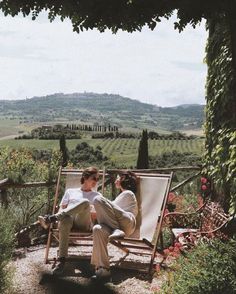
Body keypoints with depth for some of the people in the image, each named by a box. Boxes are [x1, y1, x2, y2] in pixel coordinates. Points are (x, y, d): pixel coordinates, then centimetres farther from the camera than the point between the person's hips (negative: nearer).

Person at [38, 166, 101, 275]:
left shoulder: (97, 195, 26)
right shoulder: (70, 191, 29)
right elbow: (61, 209, 19)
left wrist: (86, 212, -3)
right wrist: (60, 214, -4)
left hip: (84, 223, 0)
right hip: (69, 218, 0)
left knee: (85, 202, -35)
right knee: (65, 218, -42)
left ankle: (50, 218, -37)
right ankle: (62, 261, -46)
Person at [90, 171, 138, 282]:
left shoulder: (127, 193, 15)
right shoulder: (123, 195, 42)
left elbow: (112, 208, 9)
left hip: (127, 222, -7)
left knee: (98, 199, -20)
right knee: (97, 229, -29)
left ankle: (116, 231, -22)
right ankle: (103, 270, -39)